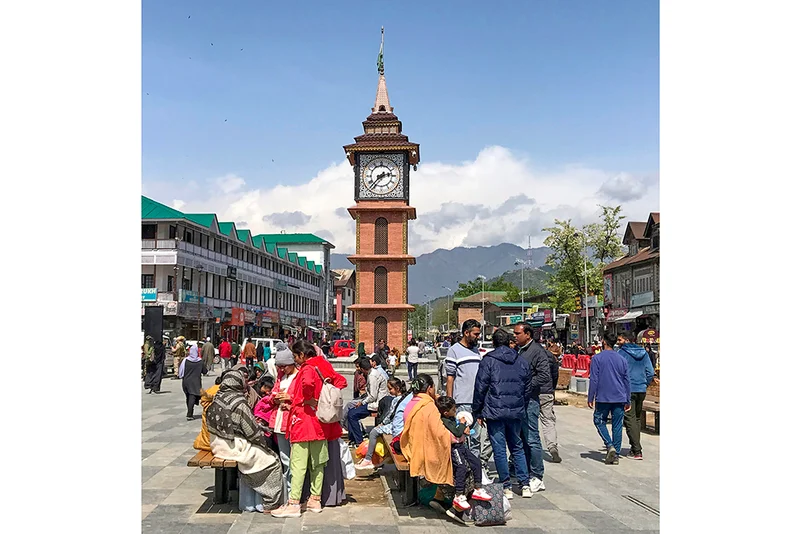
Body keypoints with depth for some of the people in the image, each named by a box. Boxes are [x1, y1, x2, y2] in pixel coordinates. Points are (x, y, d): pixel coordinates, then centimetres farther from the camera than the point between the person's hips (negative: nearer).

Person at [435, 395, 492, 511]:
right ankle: (459, 496, -24)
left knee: (476, 462, 7)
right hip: (453, 448, -10)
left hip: (460, 446, 10)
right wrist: (462, 423, -6)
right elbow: (457, 433, -23)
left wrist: (465, 428, 6)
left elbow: (460, 431, 29)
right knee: (461, 467, -25)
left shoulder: (451, 418, 14)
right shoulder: (445, 421, -17)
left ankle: (478, 489, 14)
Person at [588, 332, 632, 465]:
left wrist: (590, 398, 0)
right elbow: (627, 381, 11)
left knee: (599, 420, 12)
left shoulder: (597, 358, -5)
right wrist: (628, 400, 17)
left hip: (603, 398, -4)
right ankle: (615, 455, 7)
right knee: (617, 426, 6)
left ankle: (610, 446, -5)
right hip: (620, 399, 4)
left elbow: (594, 380, -7)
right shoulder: (622, 359, 8)